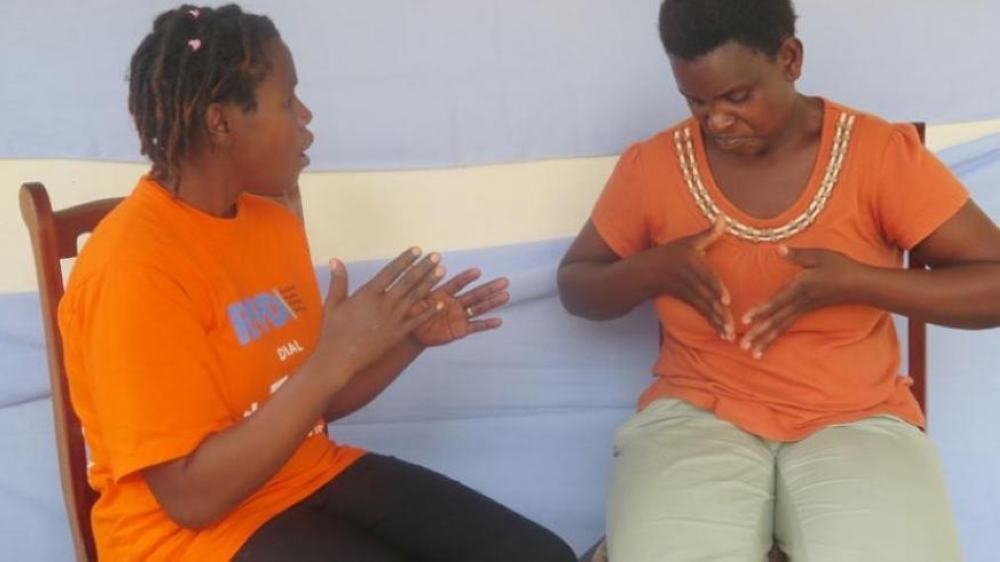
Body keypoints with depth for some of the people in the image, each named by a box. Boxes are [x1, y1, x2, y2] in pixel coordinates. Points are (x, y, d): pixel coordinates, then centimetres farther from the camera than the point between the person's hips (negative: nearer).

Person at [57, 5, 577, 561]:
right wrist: (337, 356, -27)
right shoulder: (135, 266, -19)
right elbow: (191, 495, -22)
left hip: (314, 475, 8)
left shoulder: (274, 222, 5)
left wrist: (410, 336, -3)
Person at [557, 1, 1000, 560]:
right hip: (698, 416, 0)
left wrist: (856, 282, -18)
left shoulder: (883, 153, -2)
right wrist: (654, 270, -10)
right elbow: (575, 286, 12)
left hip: (857, 422, 0)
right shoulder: (651, 166, 2)